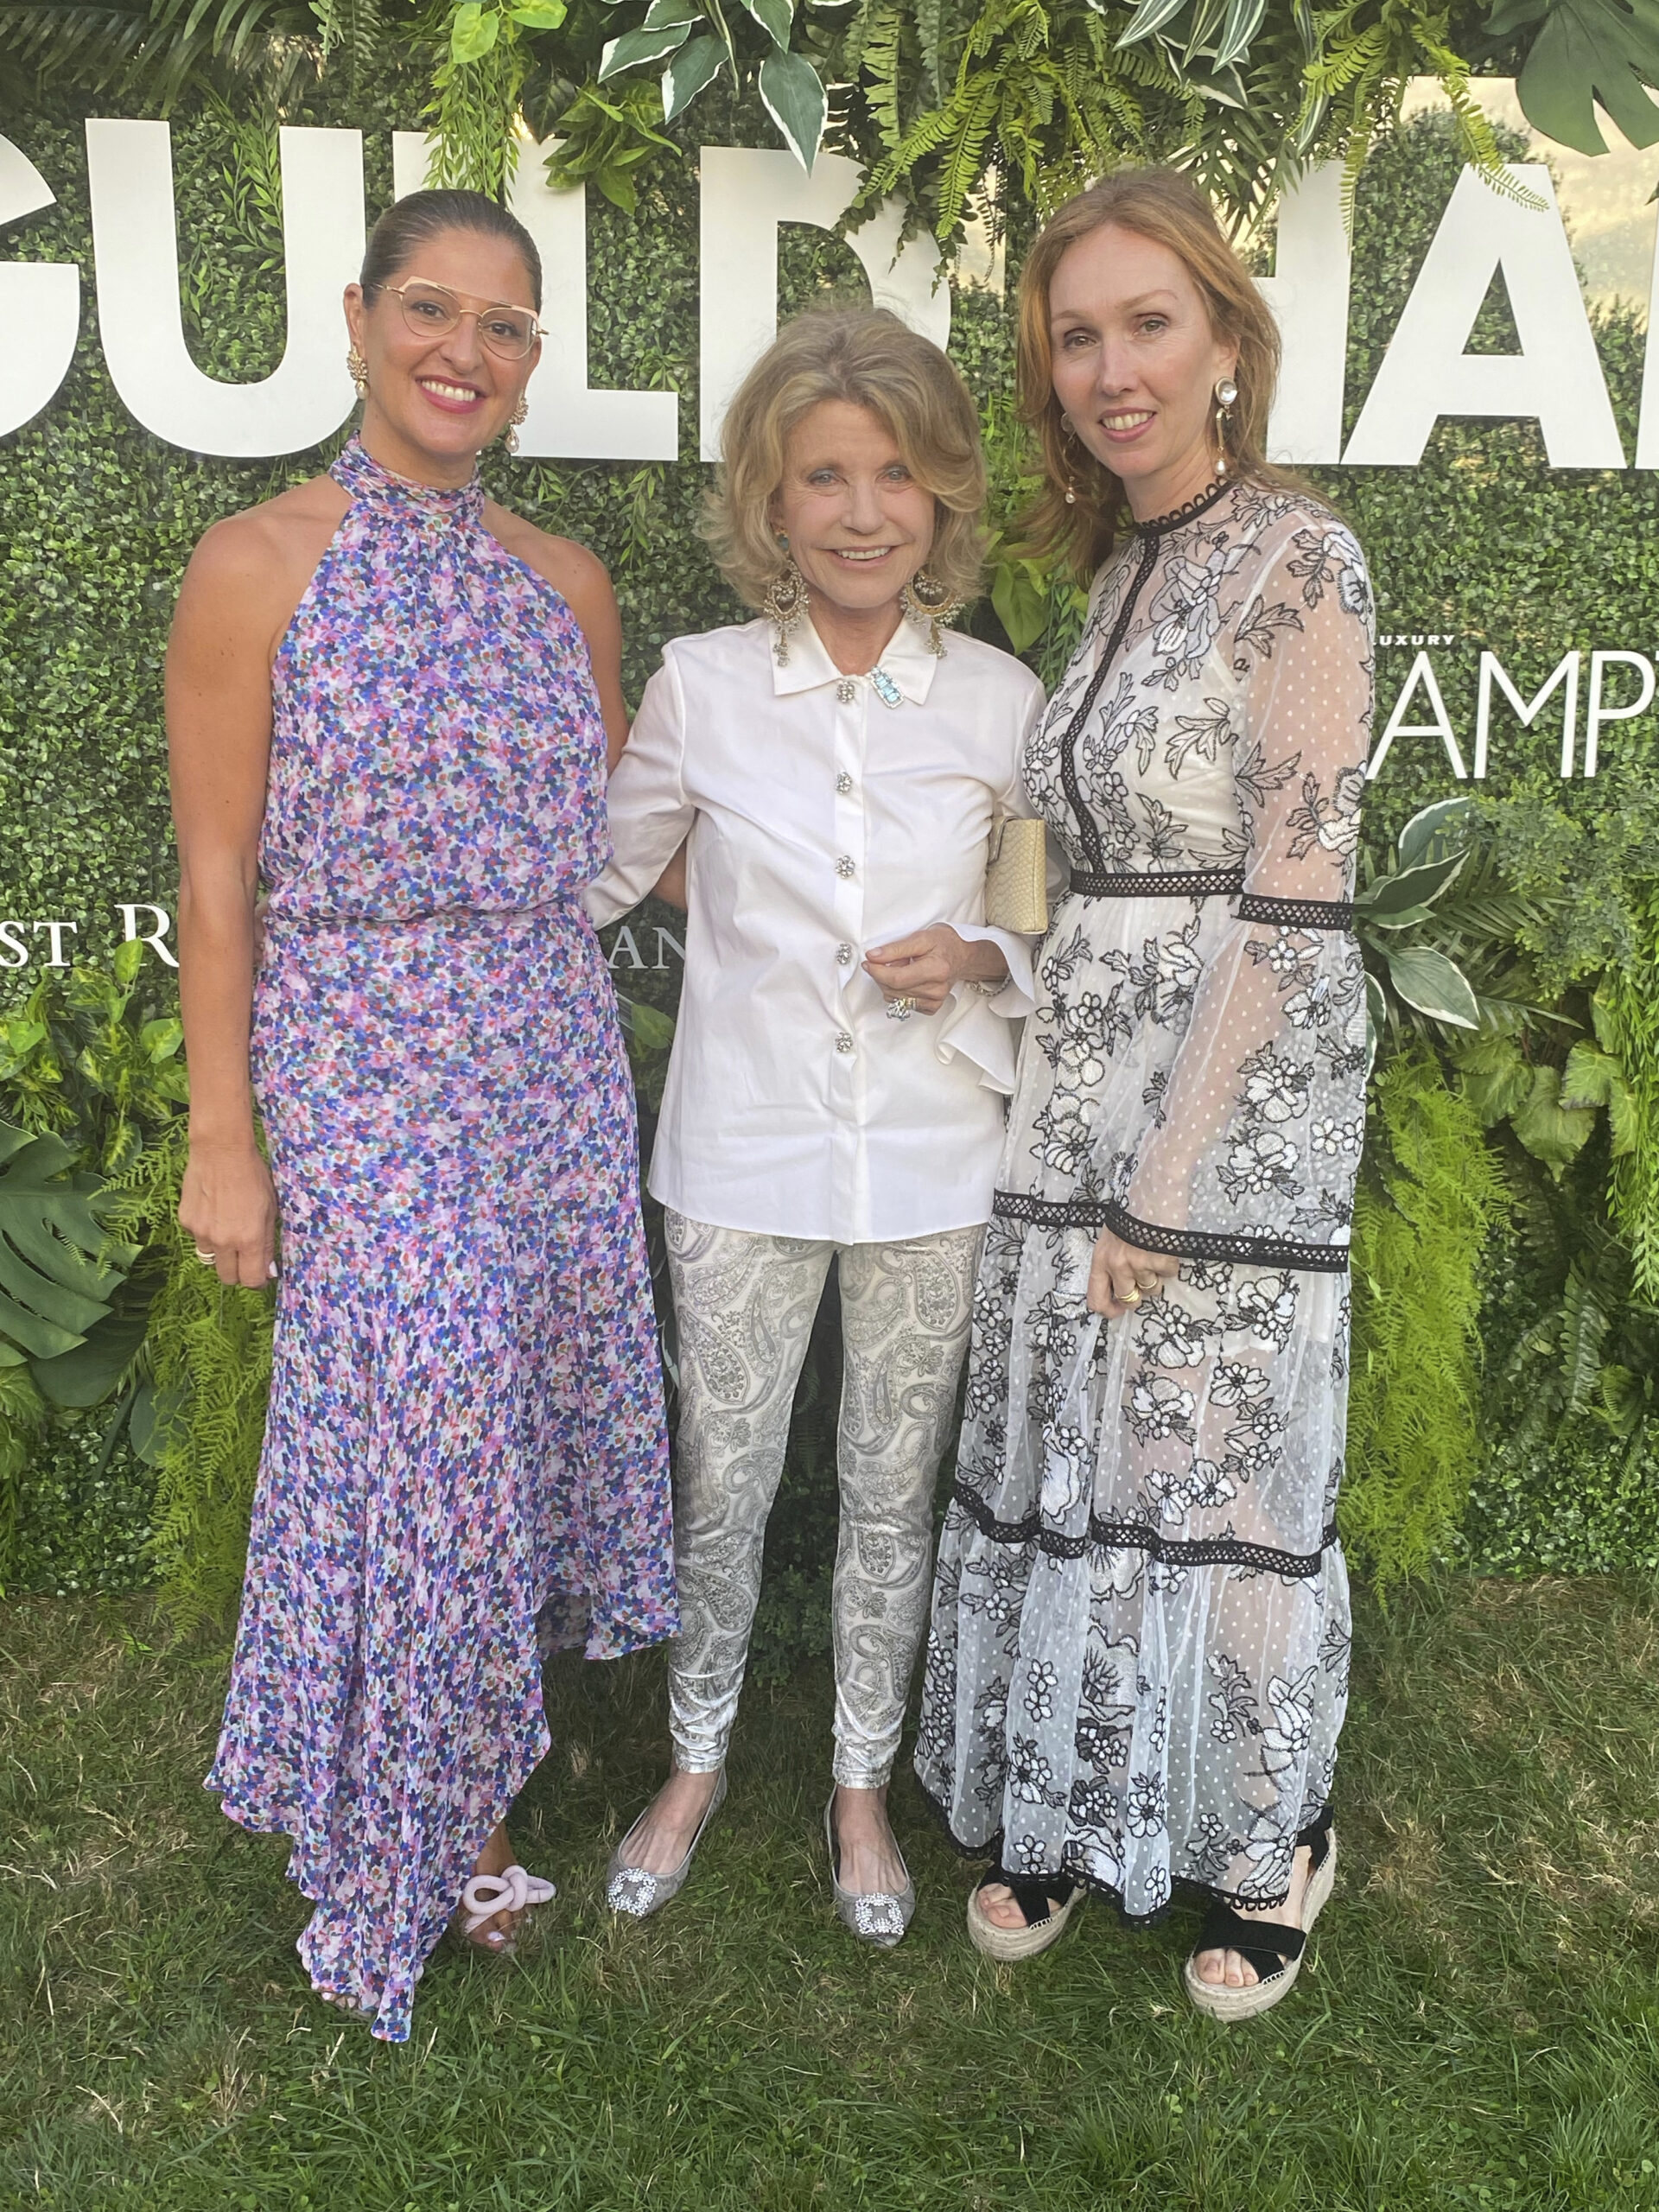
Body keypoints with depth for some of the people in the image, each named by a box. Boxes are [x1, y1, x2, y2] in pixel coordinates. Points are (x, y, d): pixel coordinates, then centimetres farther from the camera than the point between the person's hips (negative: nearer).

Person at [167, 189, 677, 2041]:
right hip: (360, 1056, -4)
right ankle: (399, 1853, 23)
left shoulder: (567, 584, 9)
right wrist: (223, 1138, -9)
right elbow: (216, 870, -6)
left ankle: (475, 1804, 32)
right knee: (417, 1440, -2)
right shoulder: (258, 566, -4)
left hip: (552, 1052, 5)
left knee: (530, 1421, 10)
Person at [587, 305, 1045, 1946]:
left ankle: (861, 1783, 37)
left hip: (933, 1161, 1)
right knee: (720, 1482, 12)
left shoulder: (1001, 703, -2)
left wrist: (978, 962, -13)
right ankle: (697, 1762, 38)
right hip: (744, 1153, 0)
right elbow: (598, 874, 9)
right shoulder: (700, 687, -3)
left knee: (892, 1488, 14)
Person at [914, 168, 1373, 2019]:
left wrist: (1171, 1173, -17)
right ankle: (1073, 1804, 33)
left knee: (1225, 1459, 5)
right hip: (1075, 1087, 7)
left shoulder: (1295, 559, -10)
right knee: (1067, 1445, 13)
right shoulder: (1116, 567, 13)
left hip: (1232, 1088, -7)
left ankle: (1265, 1843, 29)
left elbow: (1296, 895, -16)